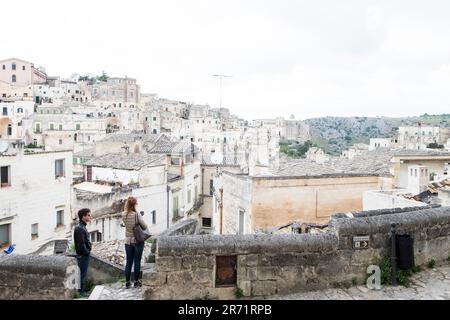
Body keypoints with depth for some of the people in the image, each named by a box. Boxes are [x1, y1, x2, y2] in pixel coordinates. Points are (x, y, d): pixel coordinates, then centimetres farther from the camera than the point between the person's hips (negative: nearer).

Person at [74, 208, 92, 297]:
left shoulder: (83, 227, 11)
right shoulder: (80, 228, -21)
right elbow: (81, 244, -24)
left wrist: (89, 246, 8)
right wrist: (87, 252, -14)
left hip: (84, 254, 10)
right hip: (83, 255, -10)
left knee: (83, 274, 17)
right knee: (83, 274, 0)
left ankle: (82, 291, 26)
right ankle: (81, 293, 10)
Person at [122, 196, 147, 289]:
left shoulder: (123, 215, -8)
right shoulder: (137, 215, -20)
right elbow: (145, 226, -14)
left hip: (128, 241, 4)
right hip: (138, 241, -3)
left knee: (128, 262, 12)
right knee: (137, 261, 8)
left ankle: (127, 282, 17)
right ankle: (136, 281, 18)